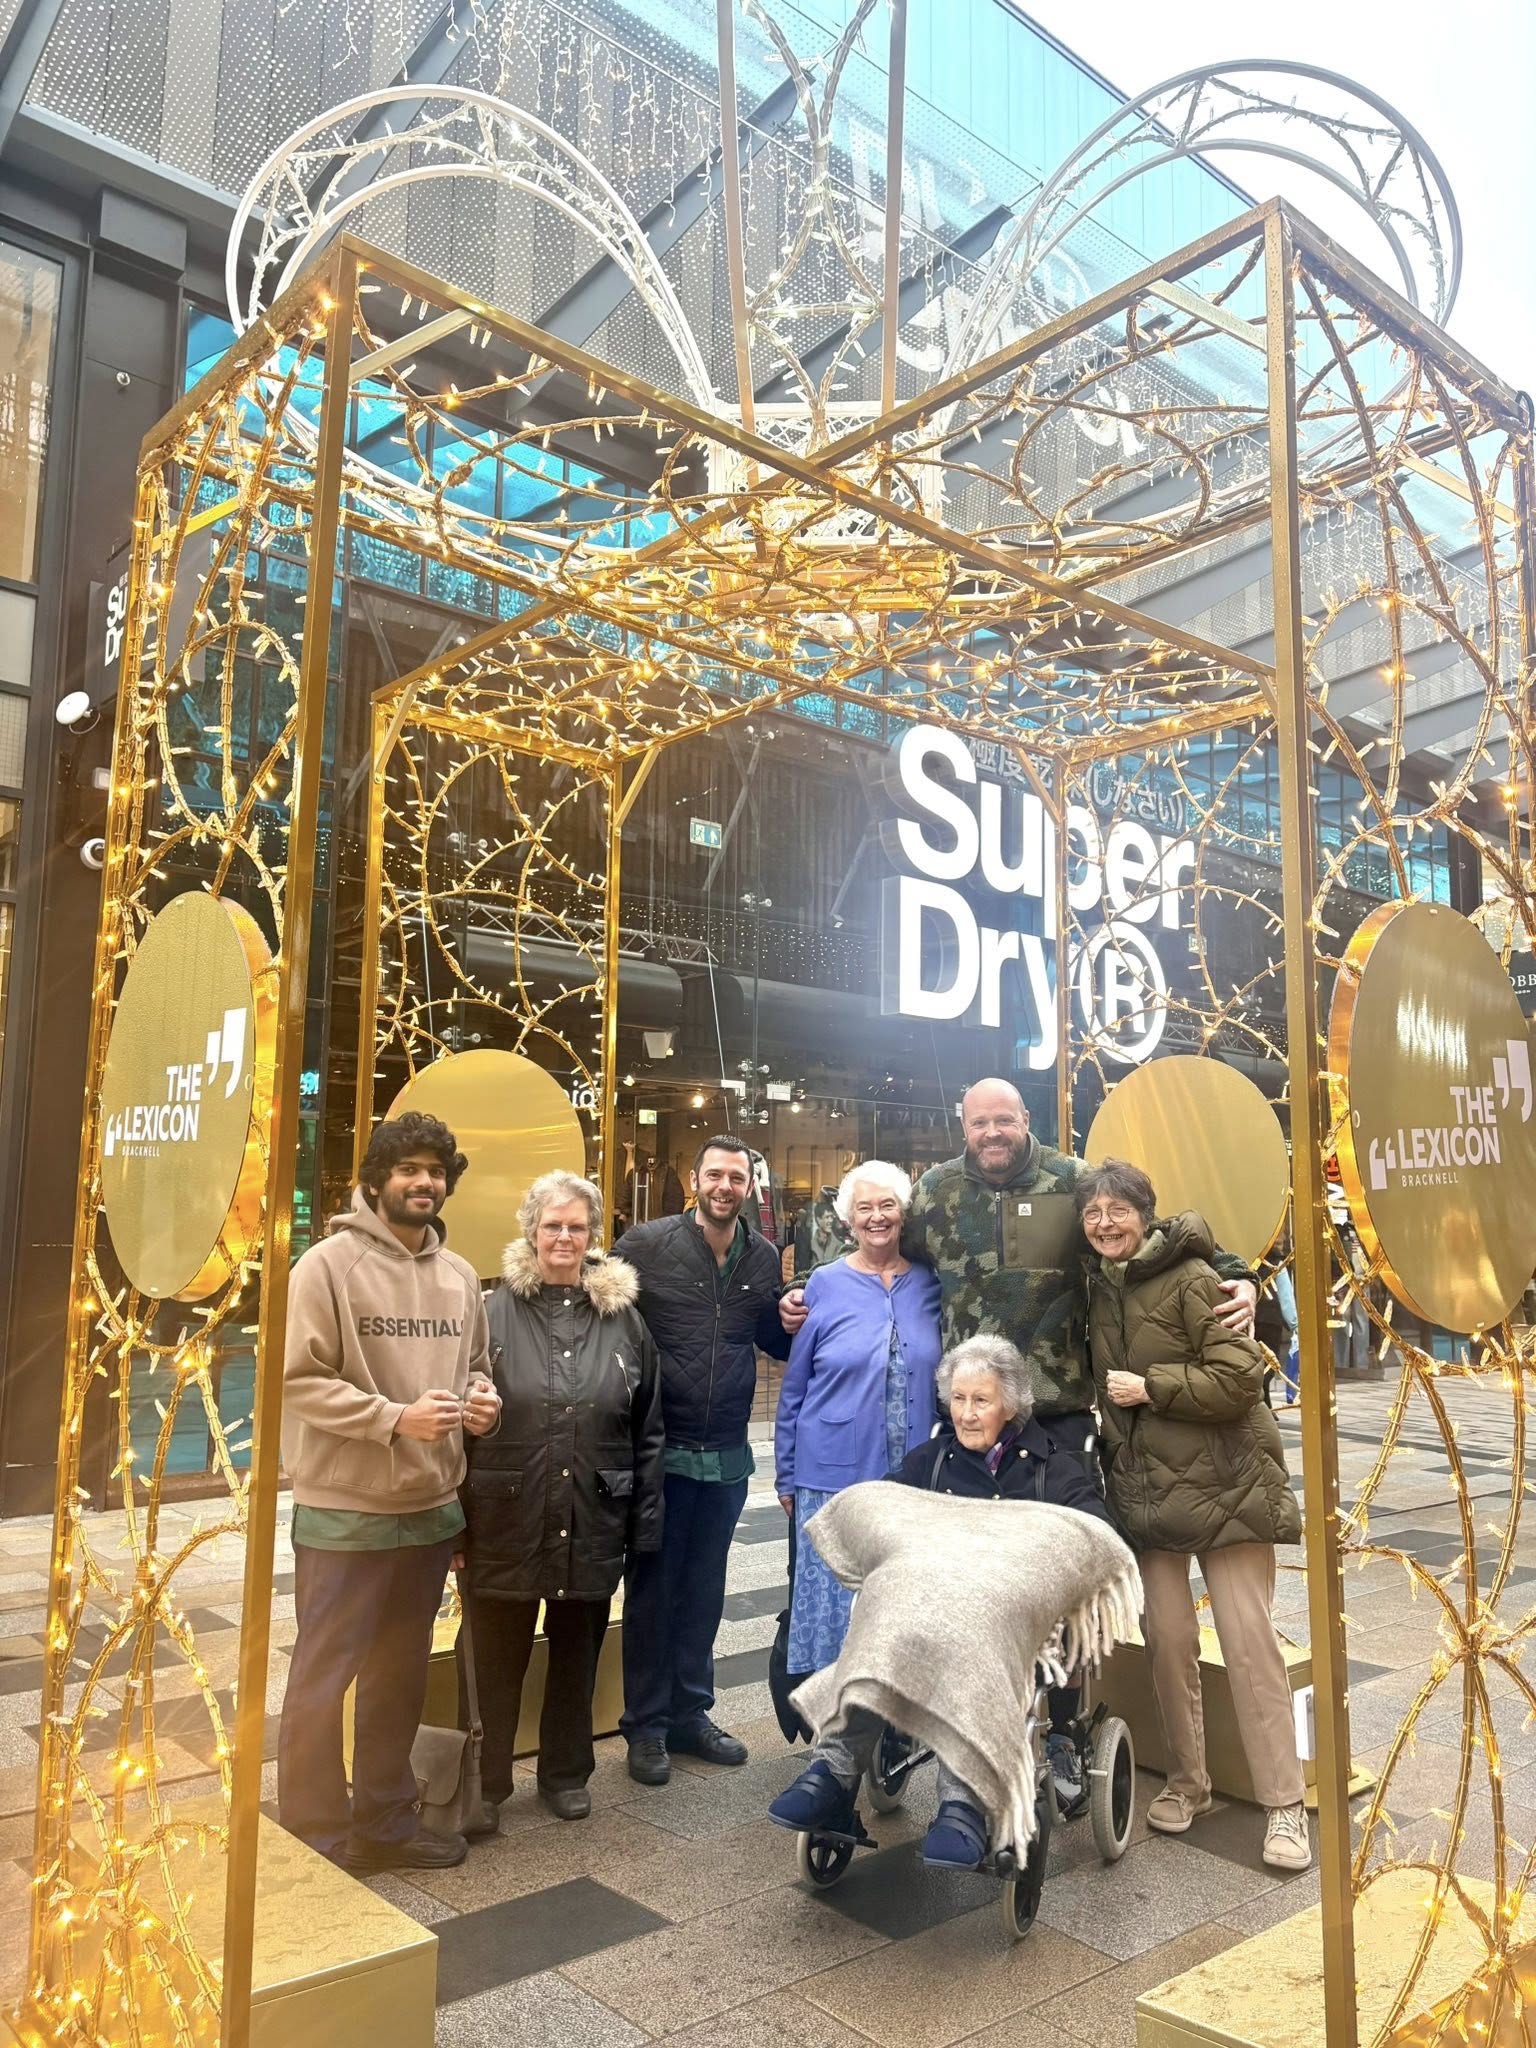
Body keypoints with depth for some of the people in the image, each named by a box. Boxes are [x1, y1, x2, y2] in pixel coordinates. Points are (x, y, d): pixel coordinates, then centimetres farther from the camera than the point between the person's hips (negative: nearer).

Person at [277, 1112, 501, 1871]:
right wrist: (396, 1418, -23)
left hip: (432, 1508, 6)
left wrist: (480, 1400, -5)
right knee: (322, 1678, 6)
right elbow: (299, 1380, -16)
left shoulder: (459, 1275, 5)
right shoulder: (328, 1264, -12)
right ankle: (310, 1839, 23)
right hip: (345, 1511, -6)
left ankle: (384, 1821, 36)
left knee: (400, 1675, 20)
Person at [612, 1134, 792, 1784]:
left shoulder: (763, 1258, 5)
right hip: (661, 1449, -4)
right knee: (652, 1588, 9)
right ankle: (645, 1726, 24)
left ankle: (690, 1714, 32)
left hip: (728, 1455, 4)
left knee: (704, 1589, 17)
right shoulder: (646, 1244, -9)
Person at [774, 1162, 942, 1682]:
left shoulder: (929, 1284, 4)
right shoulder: (825, 1285, -2)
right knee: (836, 1606, 4)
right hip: (835, 1478, -2)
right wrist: (787, 1477, 4)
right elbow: (793, 1389, 3)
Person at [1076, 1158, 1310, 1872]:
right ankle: (1185, 1783, 26)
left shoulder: (1191, 1279, -13)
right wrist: (1109, 1452, 12)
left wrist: (1149, 1386, -18)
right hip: (1144, 1488, 6)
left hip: (1223, 1485, -5)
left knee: (1249, 1640, -2)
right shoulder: (1096, 1289, 7)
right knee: (1167, 1638, 9)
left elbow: (1239, 1378, -19)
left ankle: (1284, 1804, 10)